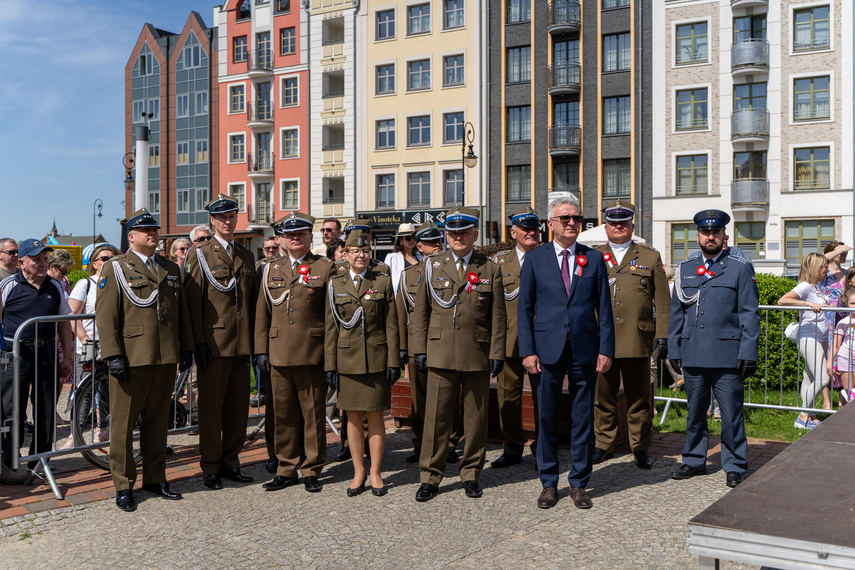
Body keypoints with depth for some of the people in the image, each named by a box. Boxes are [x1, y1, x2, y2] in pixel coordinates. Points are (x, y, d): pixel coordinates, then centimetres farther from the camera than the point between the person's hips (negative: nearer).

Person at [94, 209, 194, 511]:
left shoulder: (171, 269, 16)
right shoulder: (115, 268, 0)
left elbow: (182, 311, 19)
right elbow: (105, 316, -6)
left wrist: (186, 347, 11)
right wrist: (113, 354, -14)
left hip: (166, 359, 5)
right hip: (131, 359, -5)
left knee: (158, 421, 12)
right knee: (124, 424, 2)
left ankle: (155, 478, 23)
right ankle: (123, 486, 12)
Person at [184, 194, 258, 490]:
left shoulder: (247, 256, 15)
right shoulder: (199, 254, 1)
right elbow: (192, 301, -5)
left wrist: (256, 340, 10)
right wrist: (198, 341, -12)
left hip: (242, 343, 5)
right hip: (213, 342, -5)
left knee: (238, 405, 8)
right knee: (211, 406, 2)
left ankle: (230, 462, 20)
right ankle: (210, 467, 12)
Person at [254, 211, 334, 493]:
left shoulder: (325, 268, 3)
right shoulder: (271, 270, 13)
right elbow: (262, 312, 13)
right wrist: (261, 349, 7)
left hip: (312, 353, -3)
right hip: (279, 353, 3)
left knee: (313, 413, 3)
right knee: (283, 413, 8)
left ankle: (312, 470, 15)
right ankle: (286, 469, 19)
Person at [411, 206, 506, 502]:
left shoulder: (490, 269, 5)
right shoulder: (432, 266, 8)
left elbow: (498, 317, 5)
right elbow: (420, 311, 9)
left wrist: (497, 354, -1)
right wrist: (419, 349, 3)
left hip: (477, 355, 0)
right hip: (440, 354, 0)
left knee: (475, 417, 7)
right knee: (436, 416, 0)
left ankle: (471, 474, 20)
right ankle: (430, 477, 10)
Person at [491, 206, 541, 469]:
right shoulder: (499, 261, 9)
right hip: (509, 341, 1)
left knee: (543, 396, 4)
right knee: (508, 395, 6)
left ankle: (542, 450, 17)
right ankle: (512, 449, 19)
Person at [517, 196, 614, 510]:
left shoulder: (594, 258, 7)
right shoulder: (535, 258, 4)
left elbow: (604, 308, 6)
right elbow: (524, 308, 3)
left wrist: (606, 349, -2)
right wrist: (527, 350, -5)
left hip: (585, 349, 1)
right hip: (547, 349, -1)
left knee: (583, 418, 6)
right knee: (546, 419, 6)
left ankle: (579, 483, 20)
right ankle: (548, 483, 20)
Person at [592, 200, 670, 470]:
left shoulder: (650, 258, 9)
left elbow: (662, 301, 7)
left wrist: (662, 334, 0)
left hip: (637, 341, -1)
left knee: (638, 398, 4)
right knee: (603, 397, 6)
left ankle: (640, 448, 16)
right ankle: (603, 445, 19)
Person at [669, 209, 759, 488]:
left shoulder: (741, 269, 4)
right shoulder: (684, 270, 13)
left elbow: (750, 314, 0)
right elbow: (676, 314, 16)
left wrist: (748, 353, -7)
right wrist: (674, 350, 10)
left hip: (727, 357, -3)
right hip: (693, 356, 3)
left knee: (731, 414, 1)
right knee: (694, 412, 11)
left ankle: (735, 466, 14)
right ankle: (694, 460, 24)